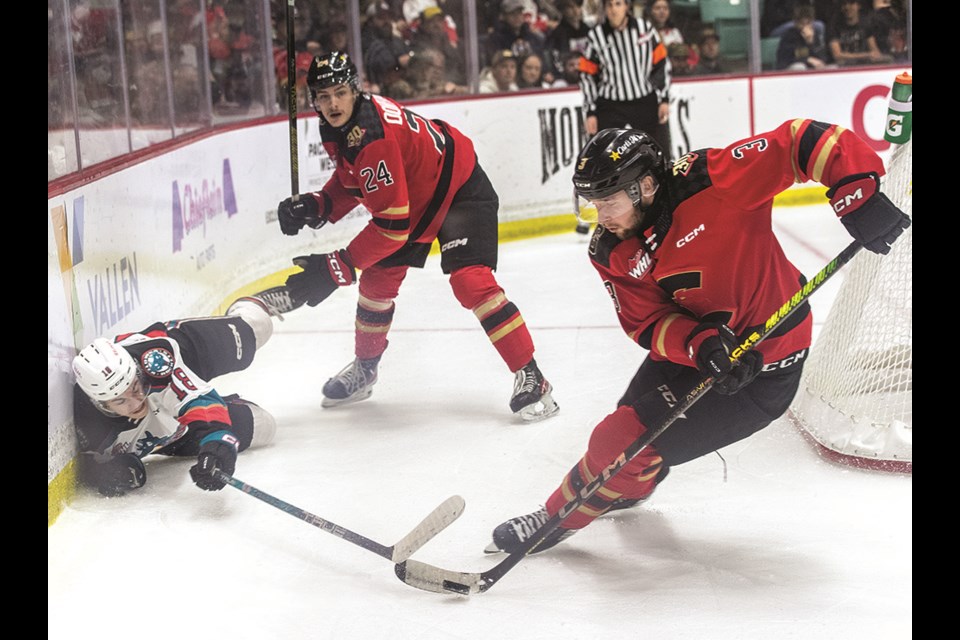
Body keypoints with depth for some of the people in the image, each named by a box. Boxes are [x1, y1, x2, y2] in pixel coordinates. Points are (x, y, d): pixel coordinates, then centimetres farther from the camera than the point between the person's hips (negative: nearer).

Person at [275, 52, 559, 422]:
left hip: (459, 190, -9)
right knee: (377, 278, 10)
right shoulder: (334, 129, -8)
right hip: (409, 194, 9)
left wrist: (337, 268, -35)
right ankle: (364, 369, 31)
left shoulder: (373, 135, -36)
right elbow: (352, 177, 12)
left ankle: (530, 378, -19)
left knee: (469, 280, -24)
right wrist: (317, 206, -7)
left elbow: (392, 223, -37)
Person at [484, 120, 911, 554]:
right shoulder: (611, 253, -9)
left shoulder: (709, 181, -28)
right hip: (689, 343, 7)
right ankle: (631, 486, 54)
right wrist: (701, 343, -29)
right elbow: (649, 324, -10)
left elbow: (801, 142, -26)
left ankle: (564, 516, 14)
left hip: (764, 369, -6)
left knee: (630, 443, -9)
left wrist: (856, 193, -36)